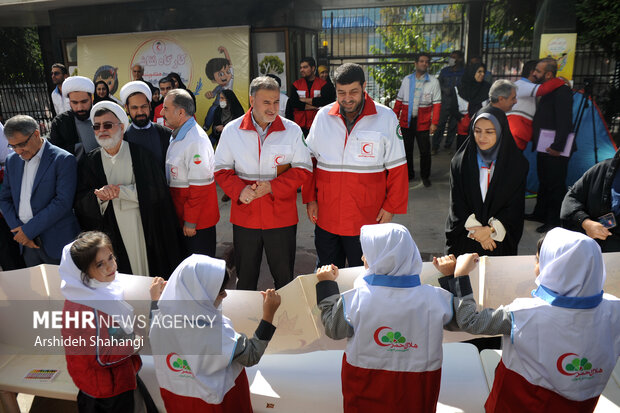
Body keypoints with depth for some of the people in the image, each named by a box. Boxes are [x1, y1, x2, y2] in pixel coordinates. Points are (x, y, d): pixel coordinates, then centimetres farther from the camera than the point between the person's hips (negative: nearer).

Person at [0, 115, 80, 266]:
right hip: (27, 242, 6)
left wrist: (28, 230, -15)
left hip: (56, 243, -5)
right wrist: (18, 229, -2)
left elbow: (63, 202, -17)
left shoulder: (63, 159, -10)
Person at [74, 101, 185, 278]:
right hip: (111, 231, 2)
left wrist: (120, 191, -16)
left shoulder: (139, 153, -2)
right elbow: (81, 203, 2)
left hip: (143, 227, -2)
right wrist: (100, 197, -20)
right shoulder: (90, 161, 7)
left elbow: (157, 189, -11)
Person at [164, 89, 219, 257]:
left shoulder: (196, 140, -21)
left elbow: (199, 187, -24)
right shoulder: (178, 135, 11)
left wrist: (191, 221, -20)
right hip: (181, 217, 9)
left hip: (198, 220, -9)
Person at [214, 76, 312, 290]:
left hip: (281, 217, -1)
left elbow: (303, 169, -2)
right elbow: (222, 169, 4)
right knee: (245, 277, 17)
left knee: (284, 276, 13)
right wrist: (239, 191, -15)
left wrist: (273, 187, -16)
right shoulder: (232, 130, -1)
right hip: (244, 218, 1)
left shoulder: (292, 130, -3)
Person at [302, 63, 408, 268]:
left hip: (366, 220, -2)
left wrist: (391, 206, -4)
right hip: (325, 218, 3)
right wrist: (310, 198, 4)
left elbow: (397, 168, -1)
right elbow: (309, 161, 10)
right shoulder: (323, 116, 3)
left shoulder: (386, 118, -4)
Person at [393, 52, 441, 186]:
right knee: (406, 149, 10)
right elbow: (399, 100, 9)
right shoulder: (407, 80, 8)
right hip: (406, 121, 2)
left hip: (423, 123, -2)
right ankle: (409, 173, 27)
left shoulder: (433, 82, 1)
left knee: (425, 151, 2)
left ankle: (425, 176, 20)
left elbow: (437, 104, -2)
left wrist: (434, 123, -9)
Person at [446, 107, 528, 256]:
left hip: (500, 239, 0)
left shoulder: (518, 164, -4)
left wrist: (491, 230, -14)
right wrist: (476, 229, -13)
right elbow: (457, 203, -5)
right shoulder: (459, 162, -3)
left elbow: (516, 205, -4)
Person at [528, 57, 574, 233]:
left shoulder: (561, 90, -15)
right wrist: (535, 140, 16)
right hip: (544, 147, 10)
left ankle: (555, 221, 7)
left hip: (555, 149, -10)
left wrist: (557, 146, -23)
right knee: (544, 182, 19)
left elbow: (565, 122, -21)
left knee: (555, 185, -2)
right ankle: (540, 213, 32)